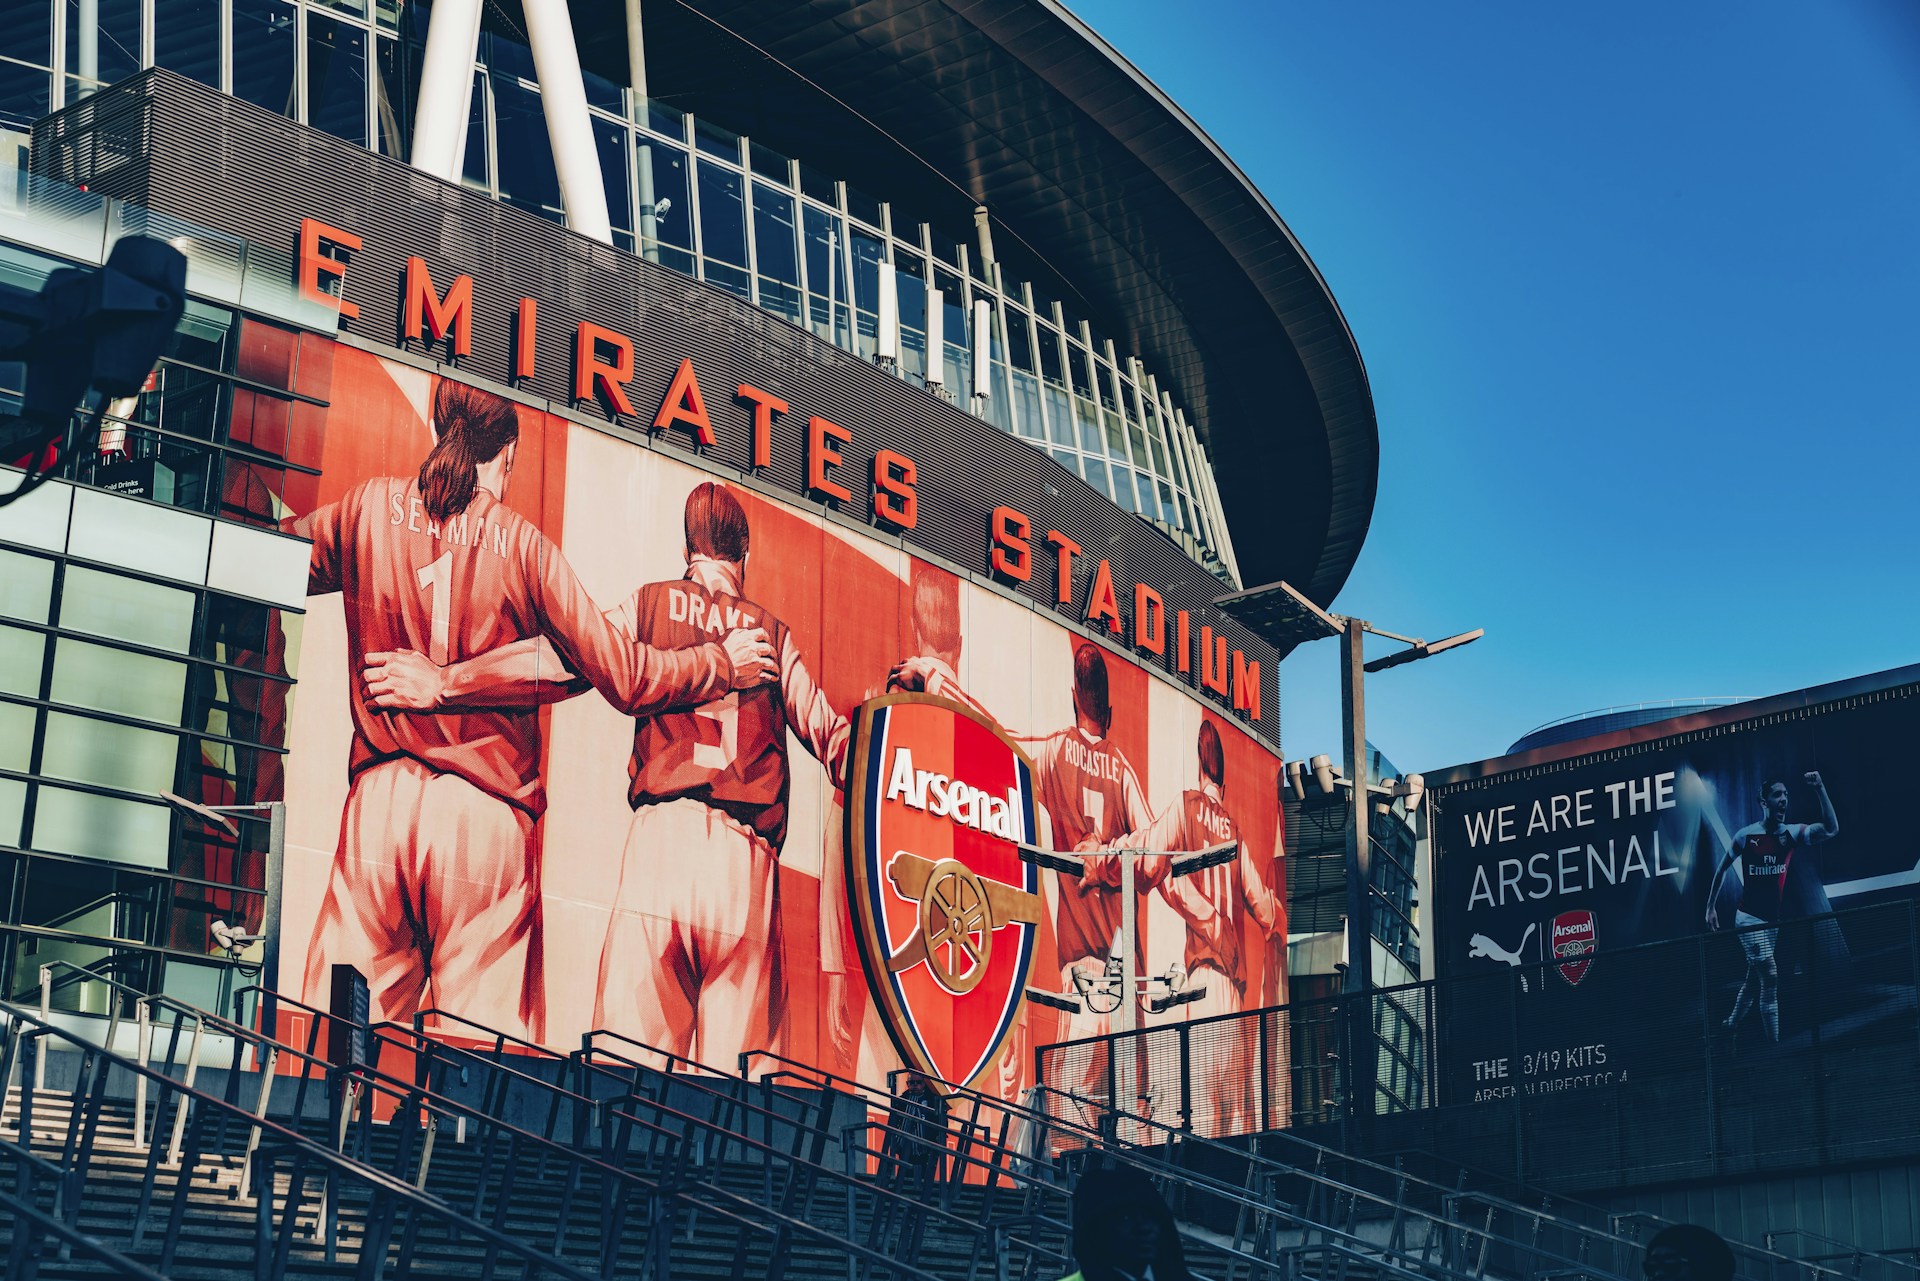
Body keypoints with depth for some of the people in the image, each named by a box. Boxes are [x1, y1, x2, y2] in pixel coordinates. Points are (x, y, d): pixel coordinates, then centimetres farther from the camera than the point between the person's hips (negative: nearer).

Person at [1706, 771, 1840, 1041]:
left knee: (1754, 978, 16)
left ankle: (1731, 1025, 37)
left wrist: (1820, 789, -27)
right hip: (1749, 918, -4)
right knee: (1770, 976, -15)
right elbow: (1722, 868, 6)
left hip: (1775, 918, 4)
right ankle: (1774, 1043, -13)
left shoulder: (1793, 834, -3)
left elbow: (1831, 830, -20)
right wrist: (1711, 906, 8)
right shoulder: (1746, 835, -8)